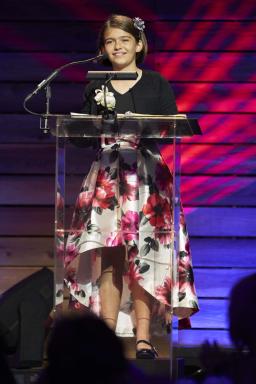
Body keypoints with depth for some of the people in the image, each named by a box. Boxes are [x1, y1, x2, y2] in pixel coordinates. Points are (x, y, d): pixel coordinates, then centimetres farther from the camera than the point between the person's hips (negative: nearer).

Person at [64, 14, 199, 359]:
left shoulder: (156, 85, 7)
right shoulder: (95, 88, 14)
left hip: (147, 174, -2)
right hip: (107, 176, 2)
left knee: (143, 256, -9)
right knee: (108, 256, -5)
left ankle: (144, 339, -9)